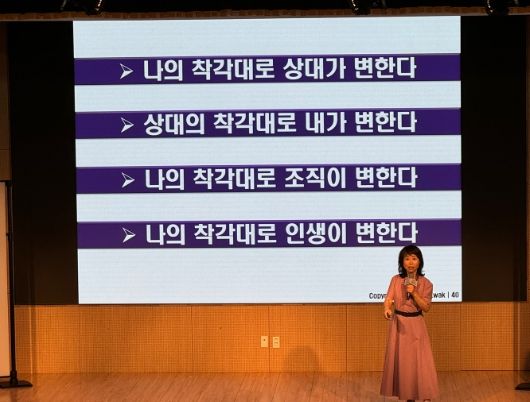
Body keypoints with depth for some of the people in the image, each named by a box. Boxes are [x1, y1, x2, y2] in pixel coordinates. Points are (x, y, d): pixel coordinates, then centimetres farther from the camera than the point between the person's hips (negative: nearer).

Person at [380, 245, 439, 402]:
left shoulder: (426, 283, -6)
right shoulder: (395, 280, -2)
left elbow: (426, 307, -6)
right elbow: (388, 299, -10)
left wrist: (414, 293, -20)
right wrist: (387, 309, -32)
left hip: (416, 325, -2)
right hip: (398, 324, 2)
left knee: (420, 361, -7)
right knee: (400, 361, 6)